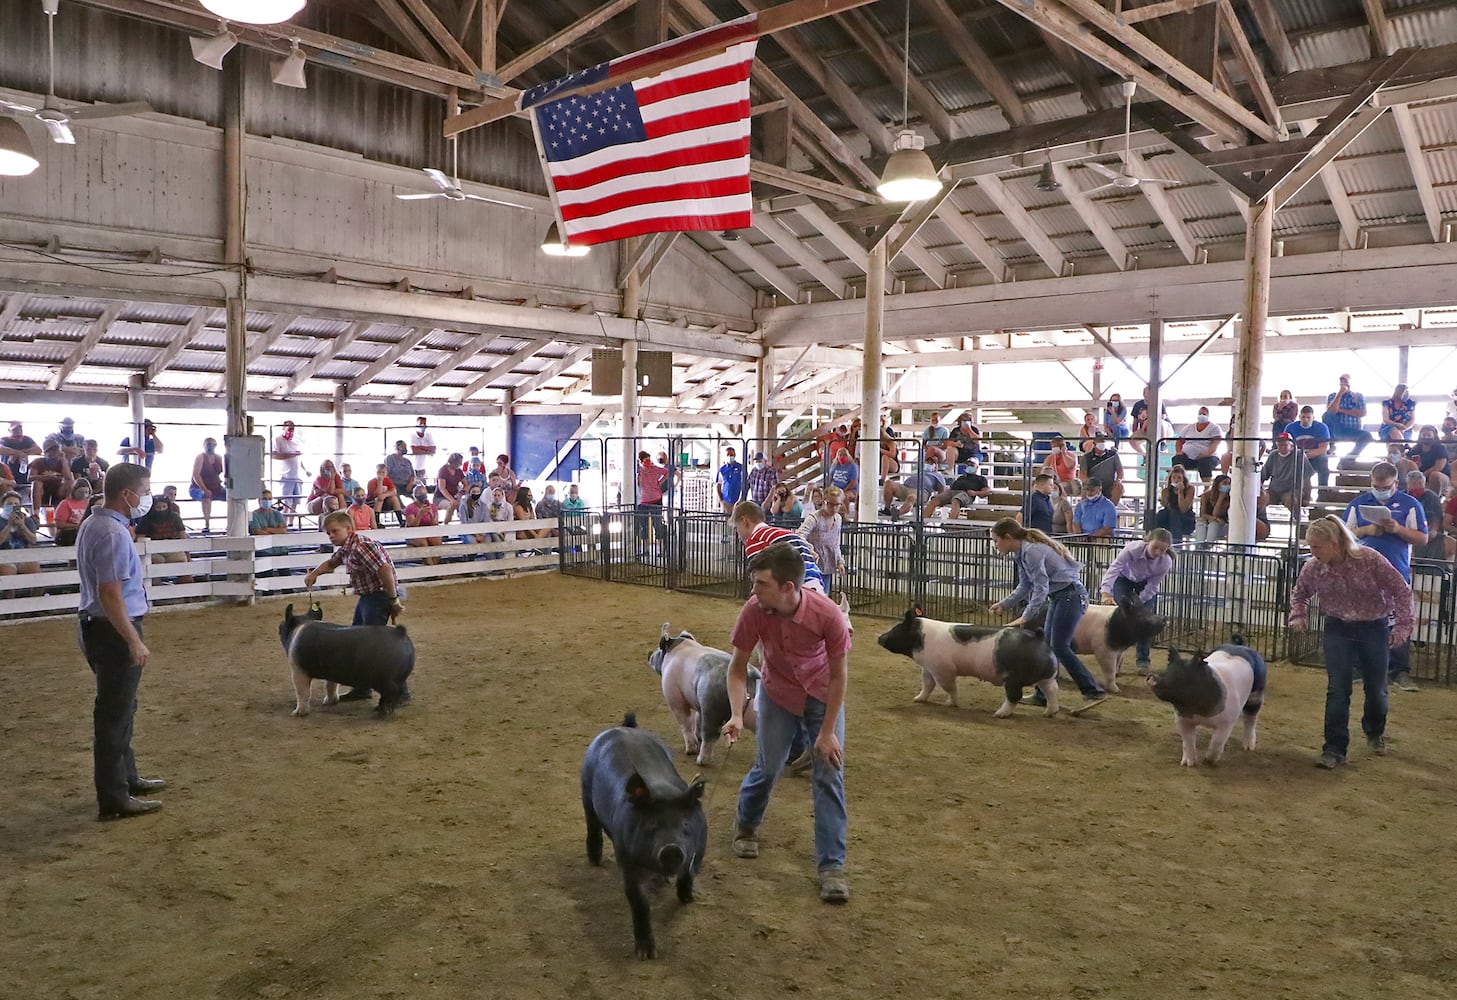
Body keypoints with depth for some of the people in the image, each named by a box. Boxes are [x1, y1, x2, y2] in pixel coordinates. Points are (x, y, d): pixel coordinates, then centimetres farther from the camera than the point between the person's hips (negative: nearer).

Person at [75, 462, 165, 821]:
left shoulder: (93, 524, 10)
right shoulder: (115, 534, -22)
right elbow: (110, 595, -26)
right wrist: (134, 642, -24)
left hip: (98, 627, 11)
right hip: (114, 632, -11)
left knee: (120, 709, 21)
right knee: (115, 714, -2)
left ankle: (127, 778, 35)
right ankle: (114, 800, 7)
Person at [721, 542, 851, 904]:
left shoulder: (828, 614, -34)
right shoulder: (754, 610, -30)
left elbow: (838, 675, -20)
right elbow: (738, 668, -16)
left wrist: (827, 732, -18)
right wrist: (737, 715, -31)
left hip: (822, 695, -1)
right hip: (777, 694, 1)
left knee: (829, 774, -6)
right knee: (767, 766, 6)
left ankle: (832, 865, 3)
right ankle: (747, 826, 37)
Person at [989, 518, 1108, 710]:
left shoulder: (1032, 551, -20)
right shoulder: (1021, 553, 10)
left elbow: (1041, 588, -22)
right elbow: (1025, 586, 15)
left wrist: (1025, 617, -22)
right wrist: (1003, 603, 7)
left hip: (1071, 595, -10)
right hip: (1058, 597, 10)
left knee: (1060, 647, -13)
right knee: (1048, 646, 11)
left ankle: (1094, 692, -13)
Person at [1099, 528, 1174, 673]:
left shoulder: (1166, 562, -31)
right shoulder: (1132, 549, -41)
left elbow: (1152, 587, -22)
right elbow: (1114, 568, -50)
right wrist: (1106, 593, -63)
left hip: (1146, 583, 2)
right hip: (1124, 578, -2)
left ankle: (1143, 660, 7)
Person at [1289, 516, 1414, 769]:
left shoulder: (1370, 559, -21)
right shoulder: (1312, 568, -12)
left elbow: (1401, 590, -10)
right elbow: (1300, 595, 9)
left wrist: (1403, 625, -13)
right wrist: (1299, 616, -8)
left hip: (1375, 629, -1)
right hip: (1338, 630, 1)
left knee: (1375, 689, 13)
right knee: (1337, 690, -7)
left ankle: (1375, 732, 42)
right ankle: (1334, 749, -3)